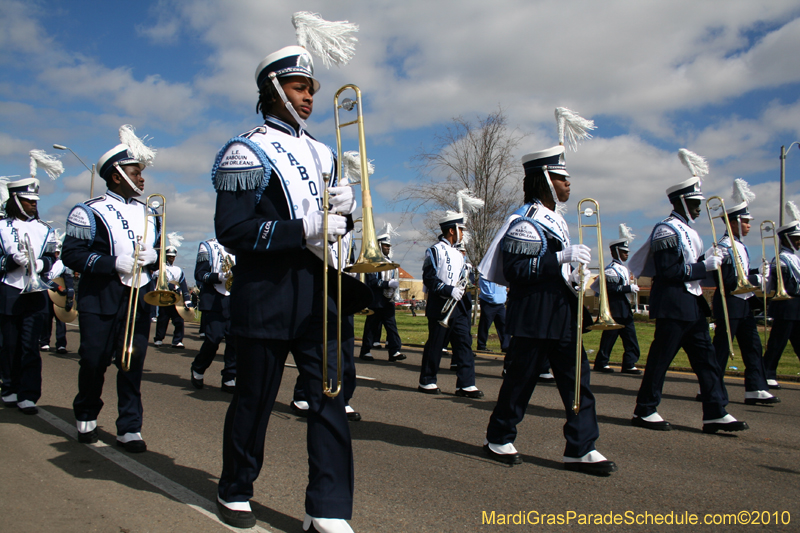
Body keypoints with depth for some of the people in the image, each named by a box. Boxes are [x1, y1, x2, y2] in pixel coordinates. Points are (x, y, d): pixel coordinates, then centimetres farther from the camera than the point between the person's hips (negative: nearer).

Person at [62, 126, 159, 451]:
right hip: (101, 301, -3)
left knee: (133, 363, 1)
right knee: (94, 361, 5)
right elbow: (71, 254, -9)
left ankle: (130, 429, 8)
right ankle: (86, 417, 30)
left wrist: (152, 257, -4)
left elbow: (158, 251, 20)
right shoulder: (89, 213, -1)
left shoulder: (148, 215, 16)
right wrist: (115, 263, -19)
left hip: (140, 299, 4)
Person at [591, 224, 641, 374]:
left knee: (630, 336, 5)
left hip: (625, 308, 10)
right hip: (615, 309, -9)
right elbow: (611, 288, -24)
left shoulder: (622, 268, 16)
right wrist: (629, 288, -21)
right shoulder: (612, 269, -13)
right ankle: (601, 363, 6)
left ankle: (629, 364, 8)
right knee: (610, 336, -3)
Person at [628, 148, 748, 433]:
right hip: (673, 306, -10)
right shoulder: (667, 230, -13)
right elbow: (670, 272, -21)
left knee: (706, 357, 8)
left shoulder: (686, 230, 17)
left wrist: (710, 262, 6)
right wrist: (705, 266, -18)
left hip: (692, 305, 10)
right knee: (660, 358, -2)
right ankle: (644, 411, 8)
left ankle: (716, 413, 11)